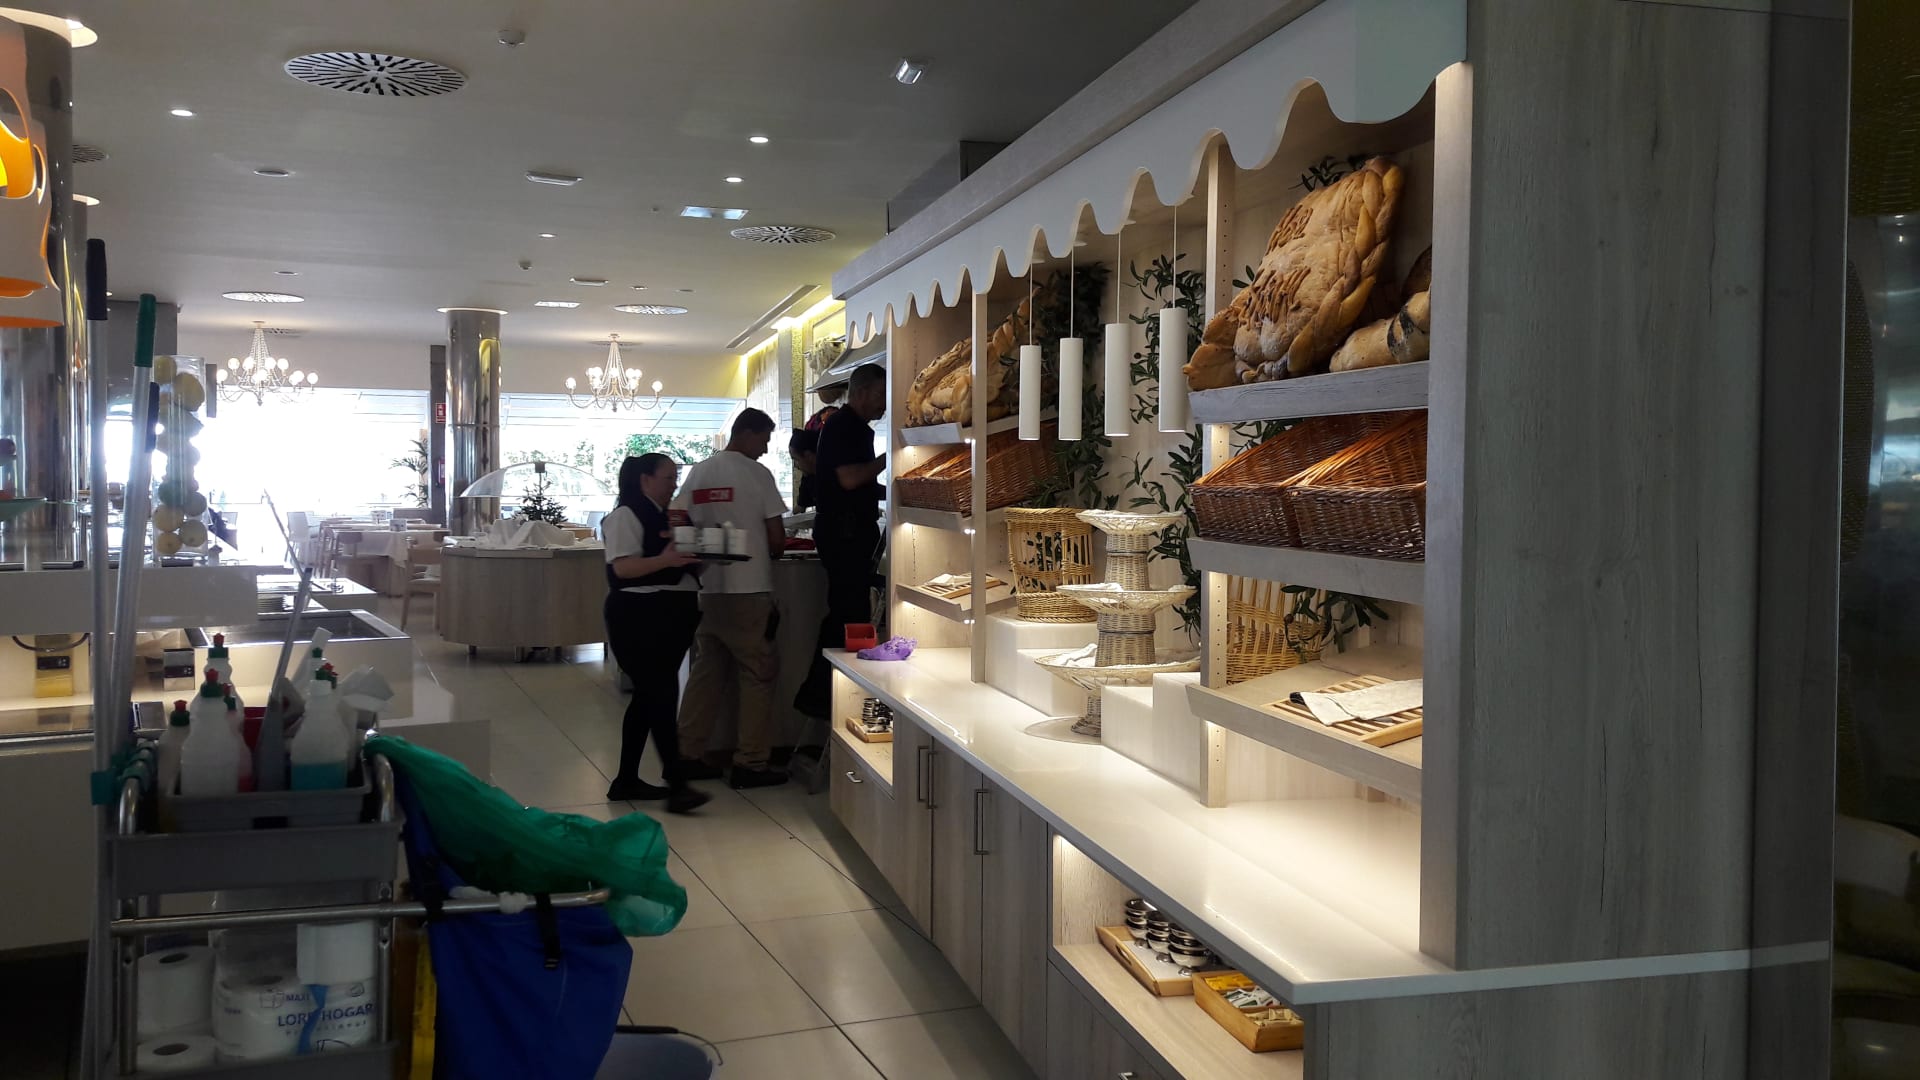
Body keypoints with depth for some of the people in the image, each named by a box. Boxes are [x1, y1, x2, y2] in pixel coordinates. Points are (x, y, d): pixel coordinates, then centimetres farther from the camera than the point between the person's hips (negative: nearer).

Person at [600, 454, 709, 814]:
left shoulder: (663, 517, 17)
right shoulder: (626, 515, -8)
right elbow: (622, 567, -19)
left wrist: (695, 555, 0)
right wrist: (665, 559, -32)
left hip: (669, 614, 9)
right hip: (640, 615, -9)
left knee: (649, 697, 12)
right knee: (661, 697, -12)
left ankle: (626, 780, 20)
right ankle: (676, 785, -12)